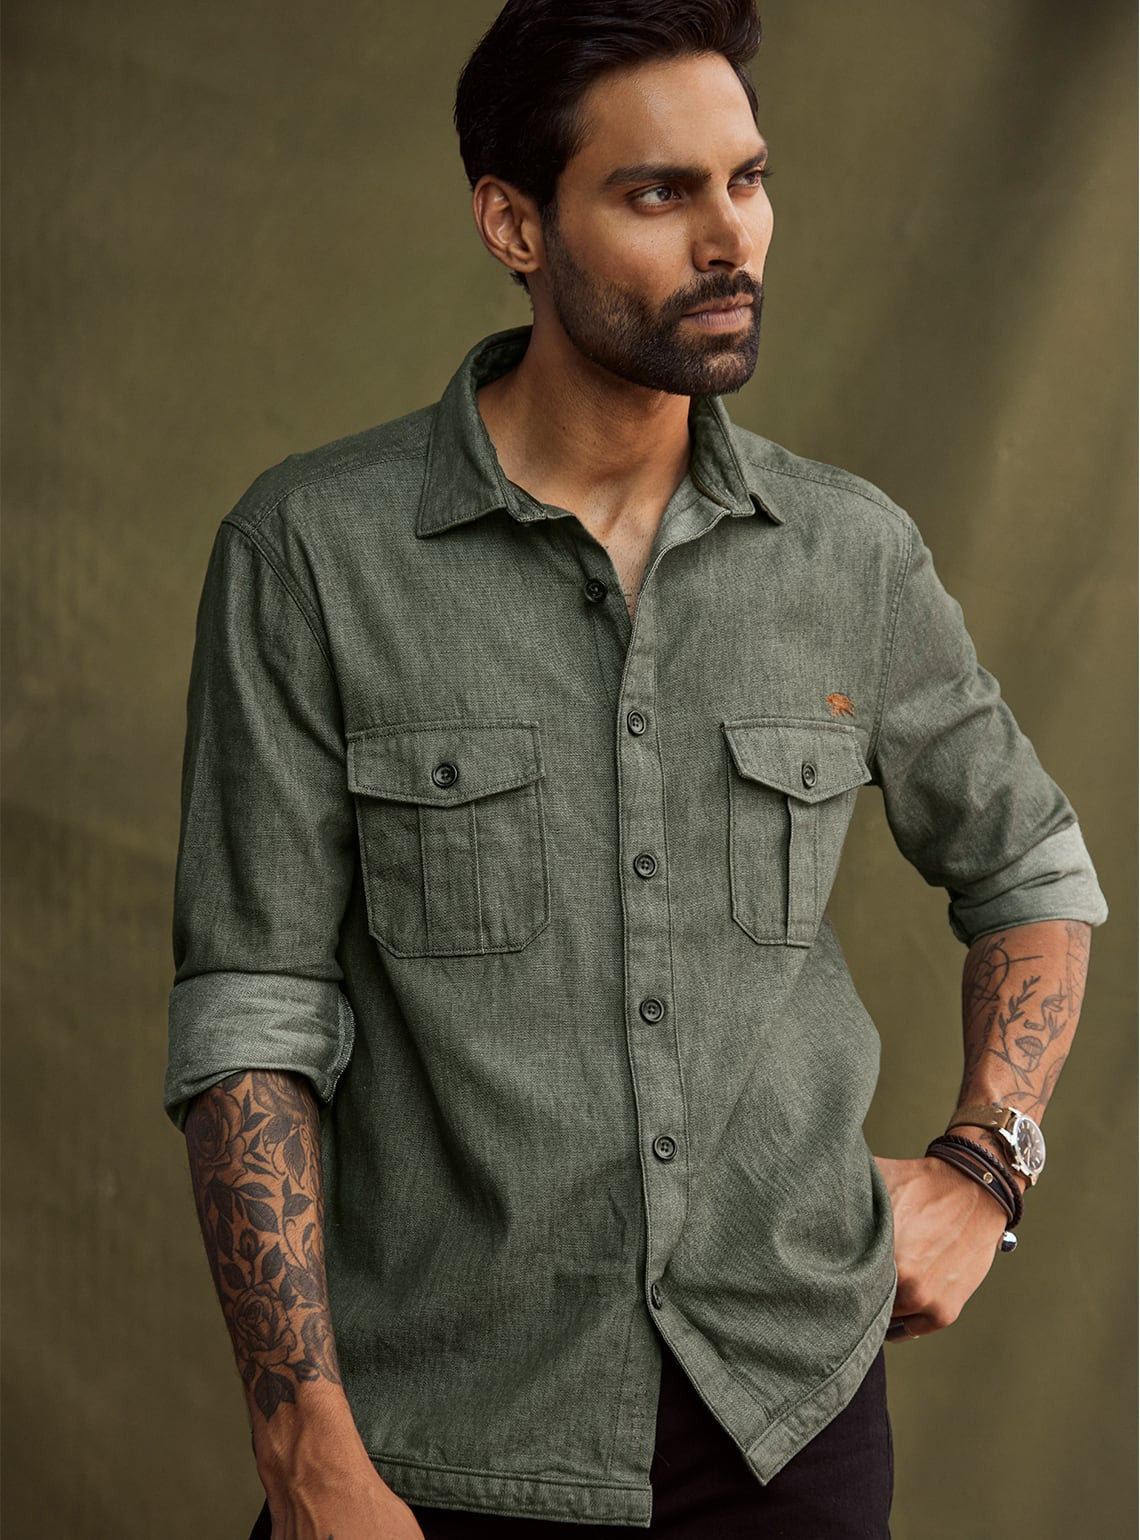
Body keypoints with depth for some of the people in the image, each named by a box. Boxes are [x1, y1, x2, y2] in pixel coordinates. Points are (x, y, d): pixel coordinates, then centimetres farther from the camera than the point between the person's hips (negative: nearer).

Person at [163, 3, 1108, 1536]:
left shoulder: (856, 553, 1)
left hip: (793, 1408, 3)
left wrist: (983, 1170, 3)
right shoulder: (311, 550, -9)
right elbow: (253, 1019, -10)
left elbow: (1030, 865, 17)